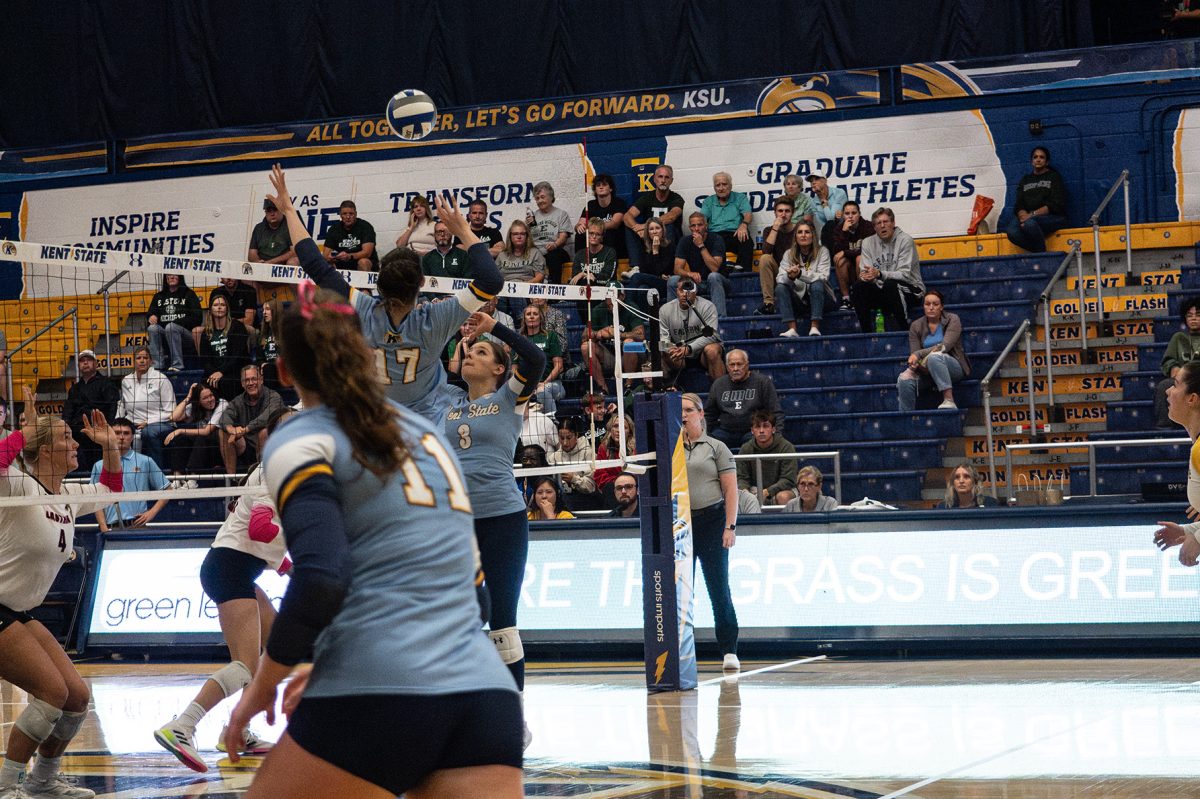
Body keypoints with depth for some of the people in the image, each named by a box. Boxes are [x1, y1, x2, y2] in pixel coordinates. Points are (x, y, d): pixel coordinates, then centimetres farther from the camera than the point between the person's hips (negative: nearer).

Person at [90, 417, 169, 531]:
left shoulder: (145, 462, 6)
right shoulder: (99, 466, 12)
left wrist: (152, 512, -3)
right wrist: (104, 527, -2)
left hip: (137, 525, -2)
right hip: (112, 528, 2)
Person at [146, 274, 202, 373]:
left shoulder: (189, 294, 11)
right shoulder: (159, 296, 23)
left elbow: (196, 317, 0)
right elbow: (150, 314, 18)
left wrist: (176, 323, -14)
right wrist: (151, 317, -8)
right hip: (163, 331, 3)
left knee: (170, 327, -36)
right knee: (152, 328, -29)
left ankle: (177, 365, -37)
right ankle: (158, 365, -33)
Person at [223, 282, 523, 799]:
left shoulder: (300, 441, 3)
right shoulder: (426, 431, 23)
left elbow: (319, 581, -13)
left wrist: (262, 684, 0)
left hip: (381, 695, -5)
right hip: (485, 691, 6)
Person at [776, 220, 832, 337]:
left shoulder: (822, 252, -3)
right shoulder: (789, 254, 4)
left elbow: (823, 277, -18)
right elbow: (779, 278, -8)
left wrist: (800, 274, -34)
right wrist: (790, 276, -33)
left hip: (818, 297, -2)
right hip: (798, 298, 2)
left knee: (817, 284, -32)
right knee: (780, 288, -24)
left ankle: (815, 328, -35)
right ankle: (792, 329, -34)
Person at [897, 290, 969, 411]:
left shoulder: (952, 320, -3)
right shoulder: (916, 326, 6)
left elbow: (945, 346, -17)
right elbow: (914, 354, 2)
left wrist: (919, 354, -26)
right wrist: (914, 363, -22)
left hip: (954, 367, -3)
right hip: (926, 369, 3)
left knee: (934, 357, -37)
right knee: (905, 378, -29)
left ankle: (949, 401, -40)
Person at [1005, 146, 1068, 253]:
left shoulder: (1054, 177, 10)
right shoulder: (1025, 180, 23)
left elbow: (1056, 205, -4)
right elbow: (1018, 205, 12)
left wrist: (1032, 215, -16)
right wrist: (1023, 216, -13)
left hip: (1053, 217, -4)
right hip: (1028, 217, 4)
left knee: (1030, 223, -40)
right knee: (1012, 232, -32)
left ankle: (1041, 253, -23)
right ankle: (1039, 252, -25)